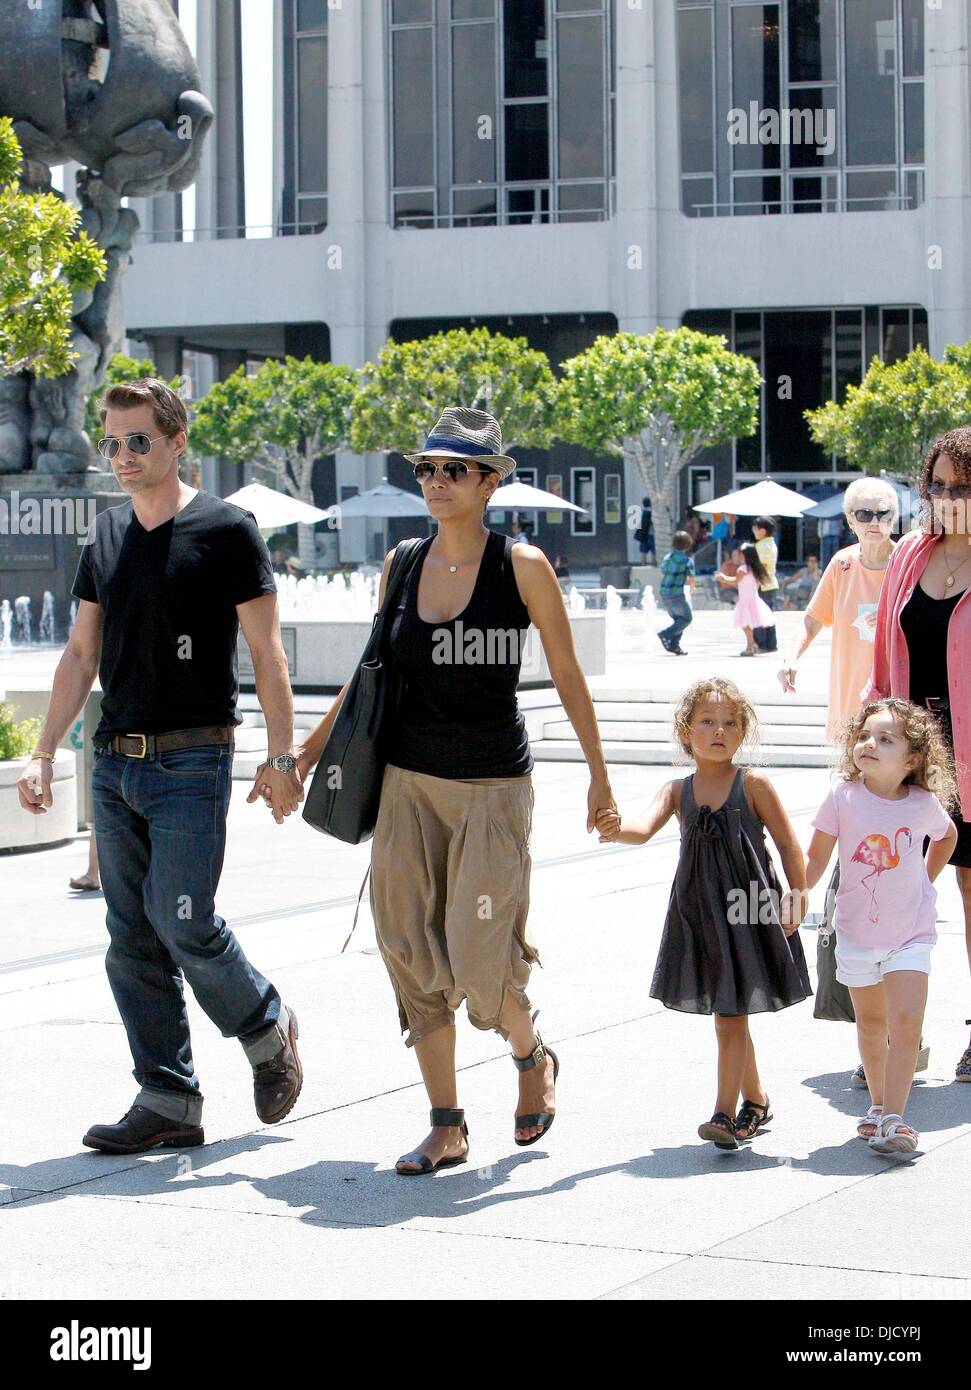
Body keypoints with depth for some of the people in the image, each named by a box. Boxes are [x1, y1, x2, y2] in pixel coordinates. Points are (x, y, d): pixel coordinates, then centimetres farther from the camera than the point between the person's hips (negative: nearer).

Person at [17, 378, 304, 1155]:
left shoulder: (225, 531, -5)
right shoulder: (108, 537, 12)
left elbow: (266, 651, -5)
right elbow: (82, 654, 15)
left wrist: (281, 756, -10)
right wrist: (44, 755, 9)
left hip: (190, 762, -6)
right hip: (115, 763, 6)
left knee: (184, 924, -12)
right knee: (133, 940, 5)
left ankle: (267, 1029, 15)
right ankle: (169, 1102, 11)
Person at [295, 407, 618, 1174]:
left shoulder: (523, 566, -7)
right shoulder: (401, 565, 4)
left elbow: (568, 676, 1)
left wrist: (599, 773, 4)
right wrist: (309, 748, 16)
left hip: (493, 786, -4)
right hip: (408, 782, 4)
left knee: (479, 960, -8)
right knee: (413, 956, 1)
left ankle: (533, 1056, 25)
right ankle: (446, 1126, 12)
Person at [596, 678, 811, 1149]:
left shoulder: (753, 784, -5)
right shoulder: (678, 791, 4)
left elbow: (789, 845, -1)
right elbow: (645, 827, -14)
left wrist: (796, 901, -6)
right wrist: (618, 828, -36)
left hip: (747, 912, -4)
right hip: (698, 915, 4)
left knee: (730, 1017, -8)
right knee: (728, 1016, 15)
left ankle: (725, 1114, -7)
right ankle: (756, 1102, 32)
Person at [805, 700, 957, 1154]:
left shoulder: (924, 804, -10)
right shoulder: (843, 798, -13)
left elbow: (947, 836, 14)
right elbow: (816, 858, -4)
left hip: (911, 933, -1)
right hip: (857, 931, 1)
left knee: (906, 1024, -13)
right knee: (871, 1023, 15)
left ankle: (893, 1118, -12)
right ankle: (878, 1104, 31)